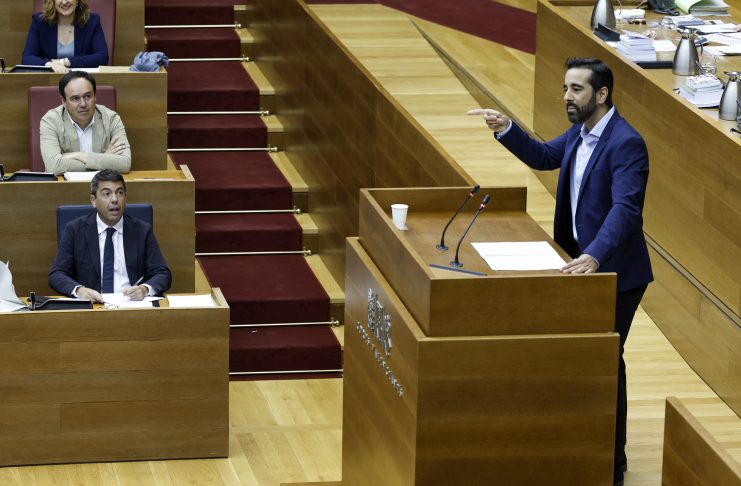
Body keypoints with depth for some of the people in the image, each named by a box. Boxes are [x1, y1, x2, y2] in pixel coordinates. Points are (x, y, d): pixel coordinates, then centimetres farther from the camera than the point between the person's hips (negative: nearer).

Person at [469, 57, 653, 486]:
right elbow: (544, 156, 21)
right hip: (583, 262, 9)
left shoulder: (626, 144, -24)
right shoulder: (580, 132, 4)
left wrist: (594, 257, -47)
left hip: (614, 271, -9)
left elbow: (624, 208, -34)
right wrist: (505, 129, 4)